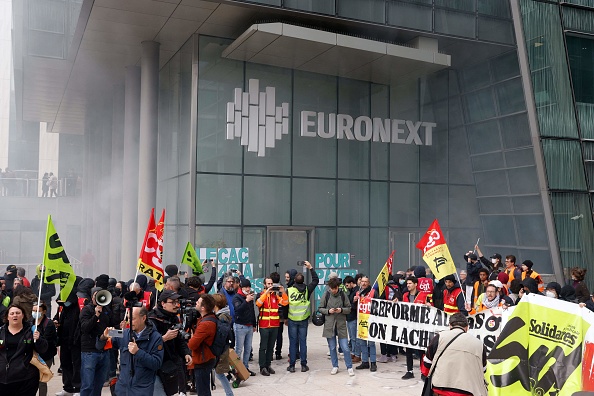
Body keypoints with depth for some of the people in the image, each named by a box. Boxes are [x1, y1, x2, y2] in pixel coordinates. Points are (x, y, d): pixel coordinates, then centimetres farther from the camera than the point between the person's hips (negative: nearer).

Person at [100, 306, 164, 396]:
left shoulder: (155, 338, -8)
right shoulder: (124, 334, 4)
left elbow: (157, 364, -14)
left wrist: (138, 352, -23)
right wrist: (104, 337, -13)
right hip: (122, 386, 4)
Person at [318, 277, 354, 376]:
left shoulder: (343, 294, -4)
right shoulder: (326, 295, -3)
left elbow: (349, 308, 3)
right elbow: (320, 308, 4)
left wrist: (341, 310, -16)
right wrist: (328, 311, -14)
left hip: (341, 324, -1)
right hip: (329, 324, 1)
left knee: (345, 348, -2)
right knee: (332, 348, 10)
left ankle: (349, 367, 11)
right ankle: (335, 366, 25)